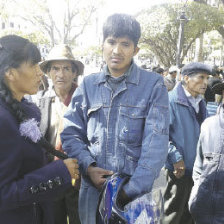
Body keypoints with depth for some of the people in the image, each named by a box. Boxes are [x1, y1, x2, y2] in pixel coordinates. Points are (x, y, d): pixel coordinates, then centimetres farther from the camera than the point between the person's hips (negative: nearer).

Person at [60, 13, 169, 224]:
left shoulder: (154, 85, -6)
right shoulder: (88, 84, 3)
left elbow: (156, 143, -13)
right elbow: (71, 133, 3)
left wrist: (133, 189, -18)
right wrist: (87, 166, -13)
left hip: (139, 191, -2)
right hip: (93, 189, 3)